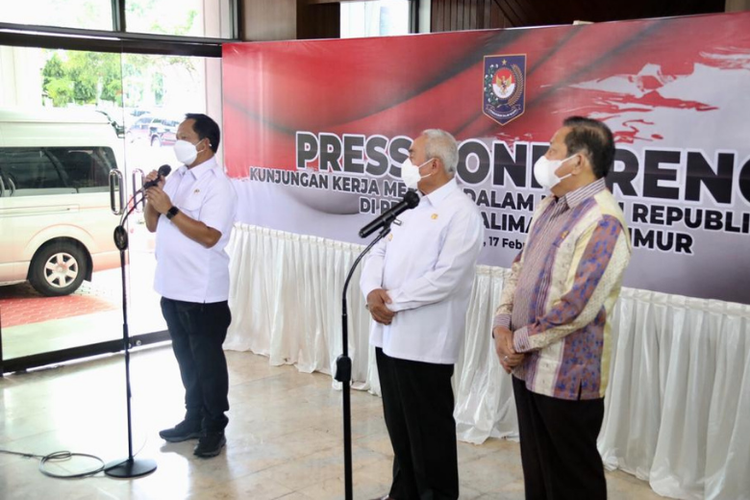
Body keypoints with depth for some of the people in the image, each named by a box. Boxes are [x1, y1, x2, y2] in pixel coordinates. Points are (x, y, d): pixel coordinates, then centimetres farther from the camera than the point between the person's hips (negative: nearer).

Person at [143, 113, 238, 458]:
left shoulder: (217, 185, -13)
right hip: (172, 288, 8)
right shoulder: (176, 178, 10)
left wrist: (170, 209, -21)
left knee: (208, 362, 4)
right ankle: (193, 419, 31)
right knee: (187, 359, 18)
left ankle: (214, 429, 16)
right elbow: (153, 225, 12)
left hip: (203, 293, -8)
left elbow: (209, 236, -23)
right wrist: (152, 197, -5)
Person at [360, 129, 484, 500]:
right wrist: (373, 291, -11)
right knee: (399, 424, 18)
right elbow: (378, 253, 9)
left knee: (429, 430, 5)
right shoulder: (411, 208, 15)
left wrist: (394, 302, -16)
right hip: (389, 335, 8)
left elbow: (445, 278, -22)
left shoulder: (461, 213, -12)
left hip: (423, 343, -8)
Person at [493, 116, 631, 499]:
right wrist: (502, 326, -2)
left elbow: (576, 307, -25)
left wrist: (520, 341, -14)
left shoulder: (603, 222, -21)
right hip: (527, 367, 8)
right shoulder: (549, 207, 9)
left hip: (566, 378, -8)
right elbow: (519, 270, 13)